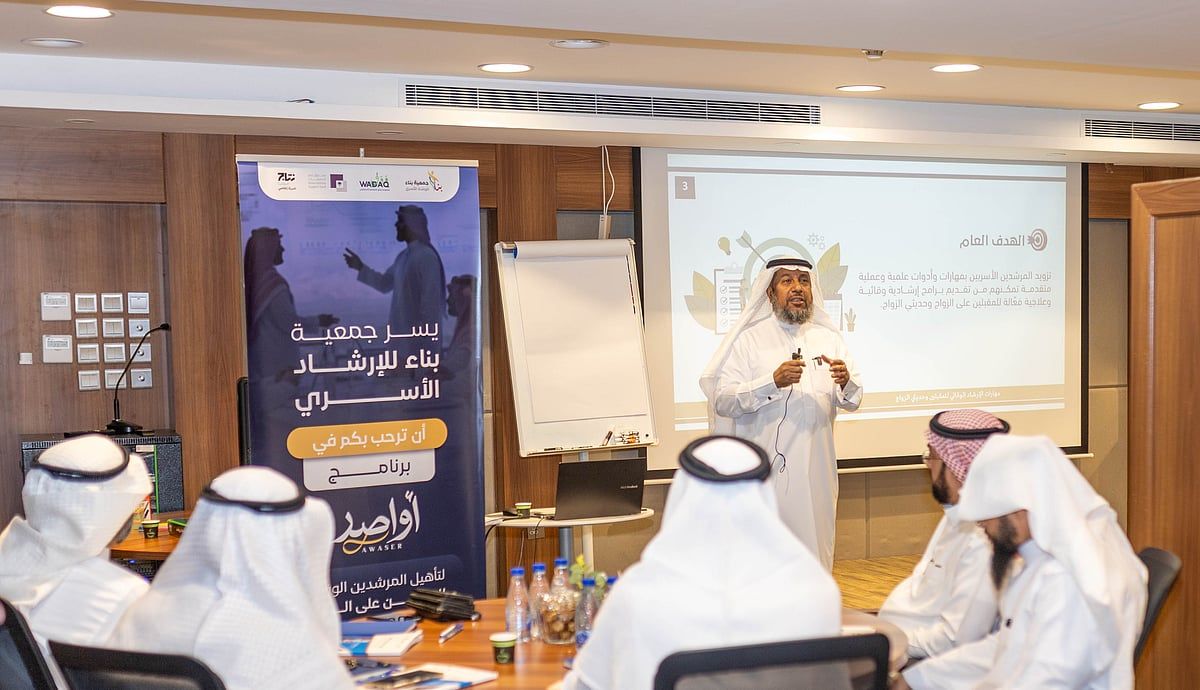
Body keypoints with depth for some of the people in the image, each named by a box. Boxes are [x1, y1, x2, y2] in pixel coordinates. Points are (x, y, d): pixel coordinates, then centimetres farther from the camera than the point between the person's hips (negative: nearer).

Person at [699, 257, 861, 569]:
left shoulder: (829, 338, 11)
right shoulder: (749, 338, -2)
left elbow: (851, 402, 9)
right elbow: (722, 402, -11)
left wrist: (846, 383, -13)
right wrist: (773, 382, -22)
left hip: (816, 470, 4)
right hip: (767, 470, -4)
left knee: (816, 551, 9)